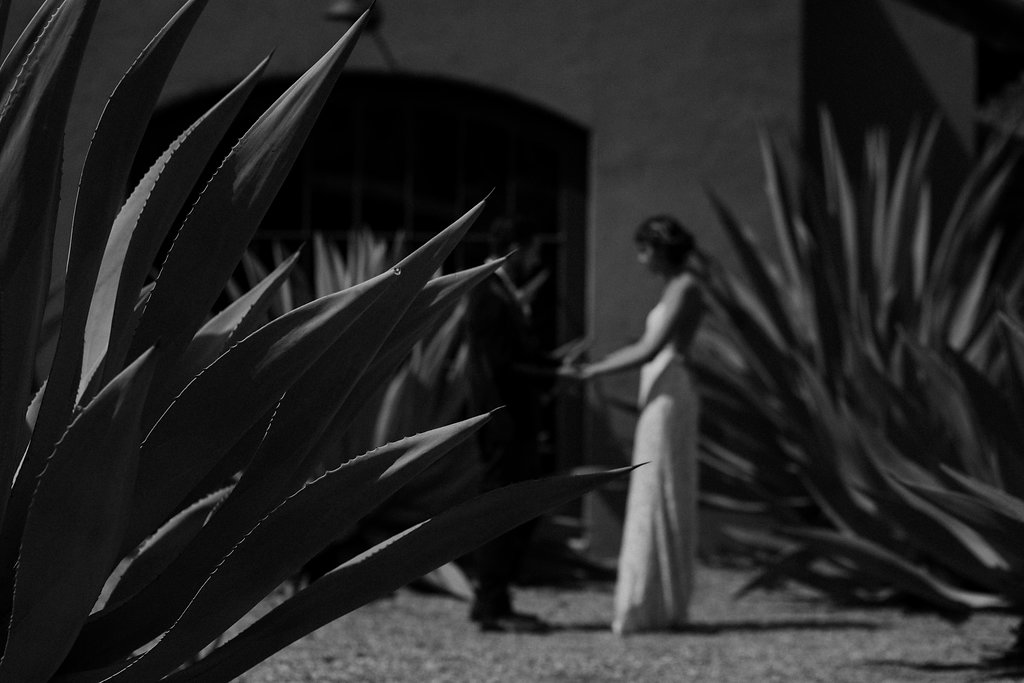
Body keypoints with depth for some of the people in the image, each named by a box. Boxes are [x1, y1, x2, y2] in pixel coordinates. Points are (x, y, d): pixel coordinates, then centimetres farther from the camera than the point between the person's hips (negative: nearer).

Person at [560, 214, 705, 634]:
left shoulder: (685, 288, -12)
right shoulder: (676, 288, 18)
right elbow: (646, 348, 23)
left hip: (667, 400, -10)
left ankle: (650, 609, -8)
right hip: (663, 398, 10)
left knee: (657, 501, -8)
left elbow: (651, 350, -19)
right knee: (667, 504, 9)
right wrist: (592, 366, 21)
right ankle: (666, 608, 10)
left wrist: (592, 373, -16)